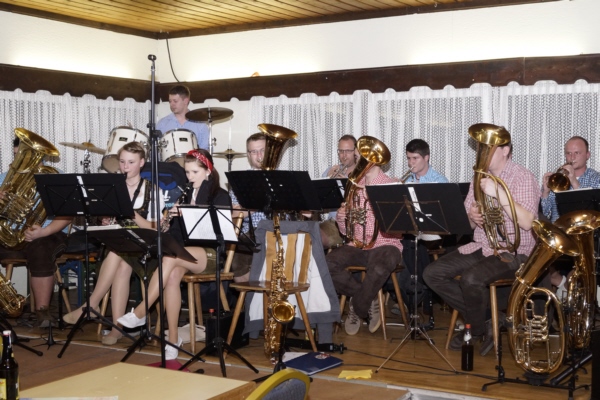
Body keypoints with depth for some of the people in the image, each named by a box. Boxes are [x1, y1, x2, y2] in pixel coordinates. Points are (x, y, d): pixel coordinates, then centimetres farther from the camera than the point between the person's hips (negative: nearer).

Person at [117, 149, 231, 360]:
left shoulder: (221, 196, 2)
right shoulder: (185, 195, 17)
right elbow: (178, 229, 14)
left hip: (211, 253, -4)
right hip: (185, 251, 4)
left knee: (170, 258, -33)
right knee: (173, 274, -31)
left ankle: (140, 312, -29)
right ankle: (173, 338, -28)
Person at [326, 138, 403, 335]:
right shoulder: (353, 187, 13)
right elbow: (345, 231, 11)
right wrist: (341, 215, -10)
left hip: (385, 245, -4)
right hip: (357, 245, 4)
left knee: (379, 267, -39)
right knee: (328, 264, -25)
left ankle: (357, 308, -10)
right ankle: (369, 301, -5)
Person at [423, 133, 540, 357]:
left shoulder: (523, 178, -9)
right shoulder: (480, 178, 12)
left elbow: (527, 222, -23)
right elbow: (466, 222, 15)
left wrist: (498, 192, -27)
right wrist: (471, 216, -10)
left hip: (513, 253, -7)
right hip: (480, 247, 7)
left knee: (471, 278, -33)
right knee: (432, 274, -9)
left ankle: (476, 330, -3)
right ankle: (480, 320, 0)